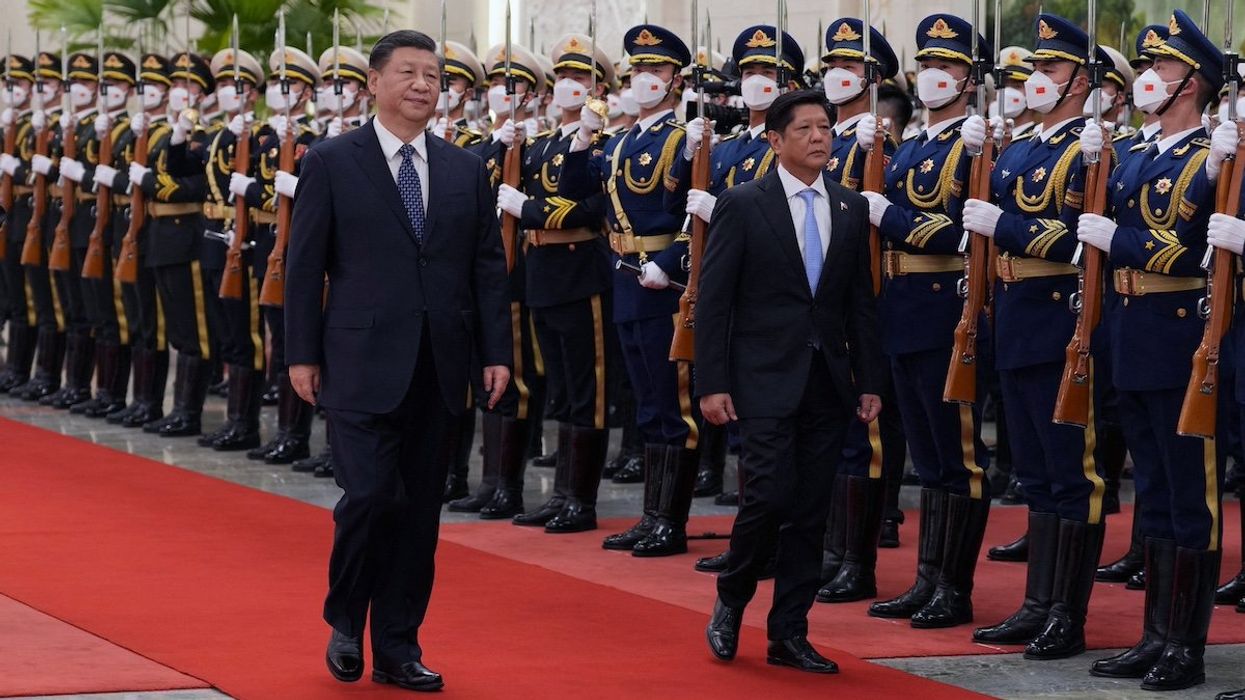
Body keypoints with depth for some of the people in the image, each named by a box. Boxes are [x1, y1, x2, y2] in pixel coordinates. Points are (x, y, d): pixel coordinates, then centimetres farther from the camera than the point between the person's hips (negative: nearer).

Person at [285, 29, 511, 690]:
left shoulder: (466, 170, 9)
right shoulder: (331, 162, -2)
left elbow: (487, 266, 10)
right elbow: (304, 264, -2)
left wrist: (496, 353, 3)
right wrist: (302, 355, -5)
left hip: (439, 369, 4)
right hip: (363, 364, -4)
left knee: (419, 510, 6)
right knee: (369, 495, -10)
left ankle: (397, 647, 16)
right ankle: (345, 623, 14)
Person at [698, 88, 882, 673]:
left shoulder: (851, 209, 9)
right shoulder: (743, 204, -4)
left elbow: (860, 302, 13)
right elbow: (713, 300, -5)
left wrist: (869, 381, 8)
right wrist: (711, 383, -9)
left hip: (828, 381, 4)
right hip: (765, 377, -4)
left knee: (810, 509, 4)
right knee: (770, 494, -13)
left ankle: (789, 631, 12)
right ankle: (730, 602, 11)